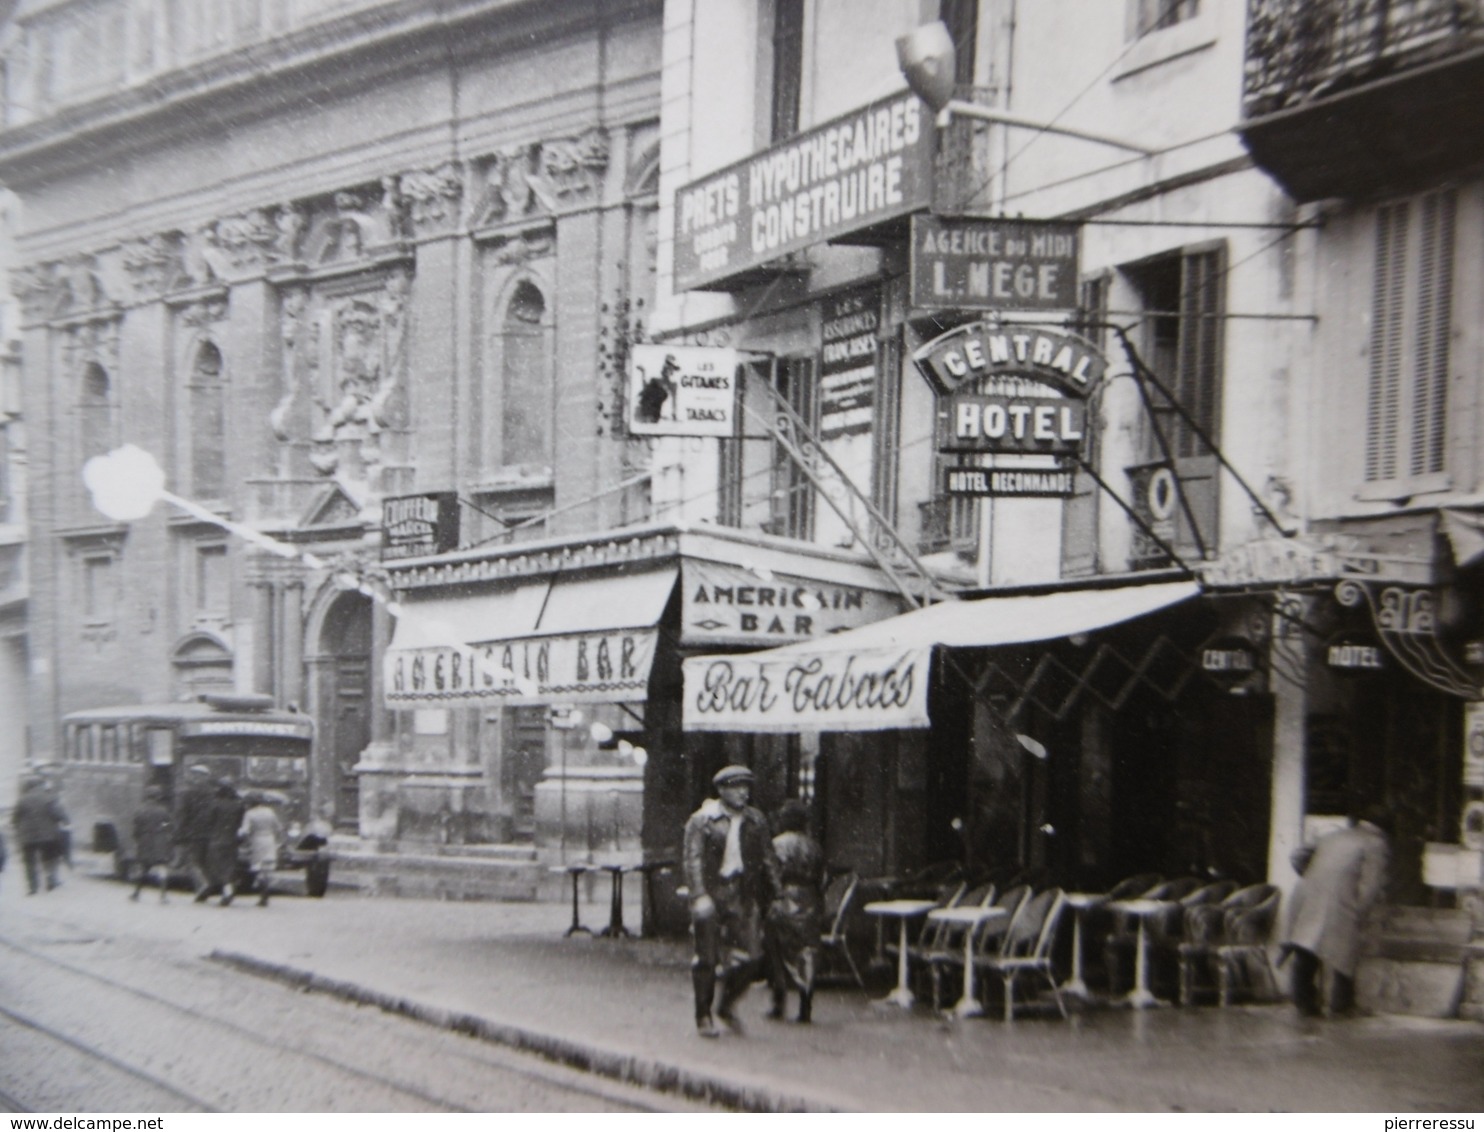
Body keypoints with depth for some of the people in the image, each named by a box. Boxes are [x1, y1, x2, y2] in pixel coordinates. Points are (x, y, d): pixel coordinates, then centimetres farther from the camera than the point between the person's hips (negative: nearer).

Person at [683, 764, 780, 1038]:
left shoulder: (756, 821, 11)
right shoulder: (701, 820, -3)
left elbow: (768, 859, 15)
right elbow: (694, 860, -9)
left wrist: (775, 892, 9)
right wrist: (700, 895, -19)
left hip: (743, 896, 4)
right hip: (711, 894, -4)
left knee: (751, 956, -3)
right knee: (707, 958, 2)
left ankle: (727, 1005, 20)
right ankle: (703, 1017, 16)